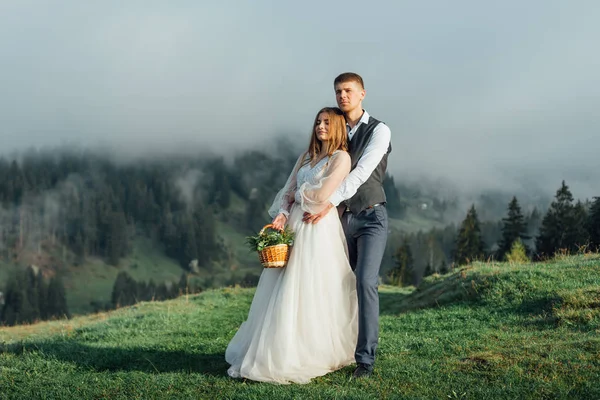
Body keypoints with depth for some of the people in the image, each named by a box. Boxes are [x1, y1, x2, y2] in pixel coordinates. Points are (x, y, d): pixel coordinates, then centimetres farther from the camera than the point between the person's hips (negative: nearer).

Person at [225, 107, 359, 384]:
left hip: (319, 229, -7)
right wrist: (282, 214, -5)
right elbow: (287, 192, 14)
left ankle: (308, 358, 3)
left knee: (308, 293, -5)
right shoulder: (306, 157, 19)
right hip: (293, 225, 7)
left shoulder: (340, 157, -4)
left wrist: (300, 194, 4)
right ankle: (274, 351, 13)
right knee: (285, 292, 7)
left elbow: (321, 196, -14)